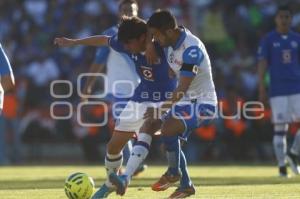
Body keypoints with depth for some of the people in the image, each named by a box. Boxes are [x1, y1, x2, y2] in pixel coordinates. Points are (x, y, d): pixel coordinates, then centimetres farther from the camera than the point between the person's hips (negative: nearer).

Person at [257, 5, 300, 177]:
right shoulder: (268, 40, 2)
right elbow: (263, 63, -2)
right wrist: (262, 86, -12)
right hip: (278, 90, -3)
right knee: (280, 128, -3)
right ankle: (282, 166, 4)